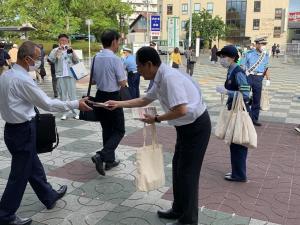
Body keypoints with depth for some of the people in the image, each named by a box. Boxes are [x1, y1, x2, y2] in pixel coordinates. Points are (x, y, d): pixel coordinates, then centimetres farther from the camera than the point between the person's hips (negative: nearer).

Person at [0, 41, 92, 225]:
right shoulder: (22, 79, -22)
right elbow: (48, 103, -21)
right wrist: (76, 104, -14)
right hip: (23, 131, -9)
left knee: (33, 166, 21)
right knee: (20, 174, 4)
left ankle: (49, 196, 39)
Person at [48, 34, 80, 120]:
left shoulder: (70, 50, 10)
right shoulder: (55, 50, 7)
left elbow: (77, 61, 0)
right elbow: (51, 59, -9)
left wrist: (71, 51, -12)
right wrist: (58, 50, -16)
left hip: (70, 75, 0)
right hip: (60, 75, 0)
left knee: (72, 94, 1)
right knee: (63, 95, 3)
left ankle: (75, 112, 6)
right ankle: (64, 113, 9)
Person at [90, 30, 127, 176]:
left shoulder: (96, 58, 3)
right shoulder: (115, 59, -17)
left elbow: (93, 80, 10)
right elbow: (123, 83, -15)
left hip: (100, 96, 7)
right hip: (113, 98, -7)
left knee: (106, 129, 18)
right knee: (119, 130, 6)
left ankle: (110, 160, 28)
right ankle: (101, 156, -9)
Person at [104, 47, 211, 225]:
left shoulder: (169, 77, -25)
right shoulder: (160, 79, 5)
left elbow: (181, 110, -31)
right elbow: (144, 100, 20)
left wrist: (156, 119, -17)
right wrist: (118, 104, 17)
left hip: (197, 126, -10)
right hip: (187, 126, 10)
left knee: (188, 172, 0)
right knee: (178, 168, 18)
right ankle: (179, 210, 35)